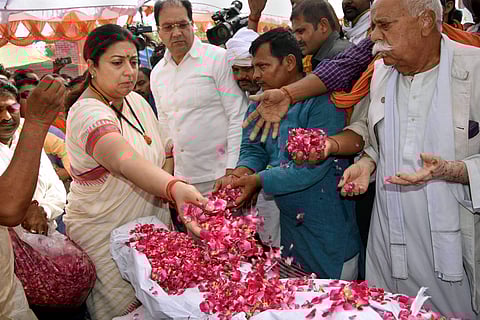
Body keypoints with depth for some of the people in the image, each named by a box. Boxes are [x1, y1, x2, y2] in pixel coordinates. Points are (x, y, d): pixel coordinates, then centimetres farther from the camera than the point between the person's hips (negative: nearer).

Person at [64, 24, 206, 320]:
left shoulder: (137, 101, 3)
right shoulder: (88, 113, -23)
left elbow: (162, 154, 15)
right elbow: (125, 161, -43)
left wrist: (168, 194, 0)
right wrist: (174, 188, -60)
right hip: (108, 240, -7)